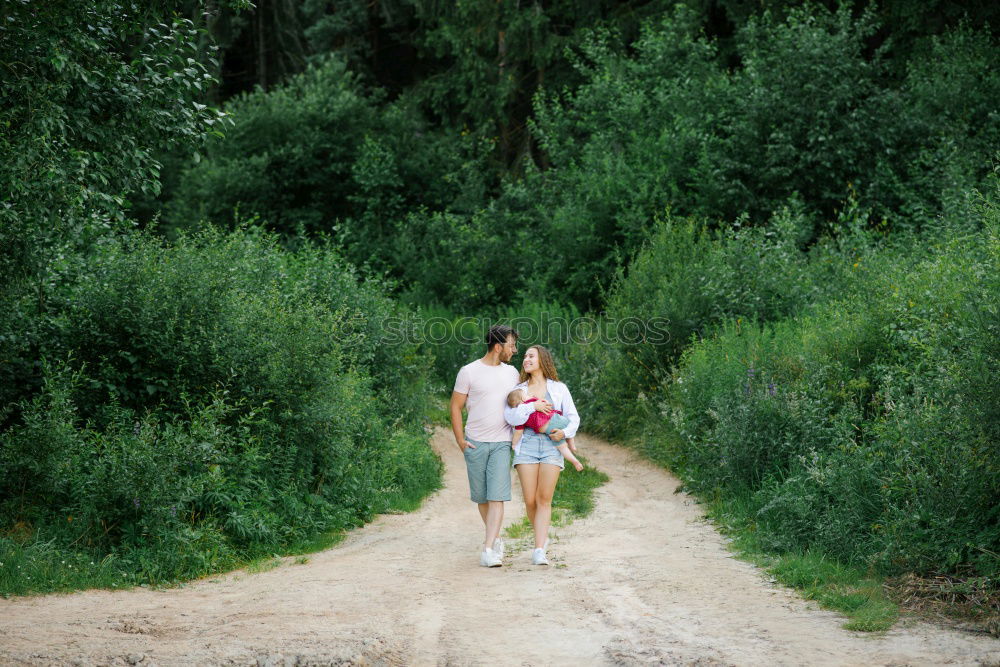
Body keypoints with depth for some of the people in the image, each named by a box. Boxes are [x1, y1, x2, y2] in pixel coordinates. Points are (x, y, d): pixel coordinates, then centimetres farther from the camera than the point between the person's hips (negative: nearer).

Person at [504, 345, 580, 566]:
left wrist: (565, 432, -8)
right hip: (526, 443, 1)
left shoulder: (559, 388, 11)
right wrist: (532, 406, -12)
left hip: (551, 444, -1)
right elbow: (510, 416, -2)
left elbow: (573, 417, 11)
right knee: (530, 500, -4)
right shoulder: (518, 390, 13)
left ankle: (539, 550, -10)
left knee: (544, 499, -7)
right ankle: (542, 537, 21)